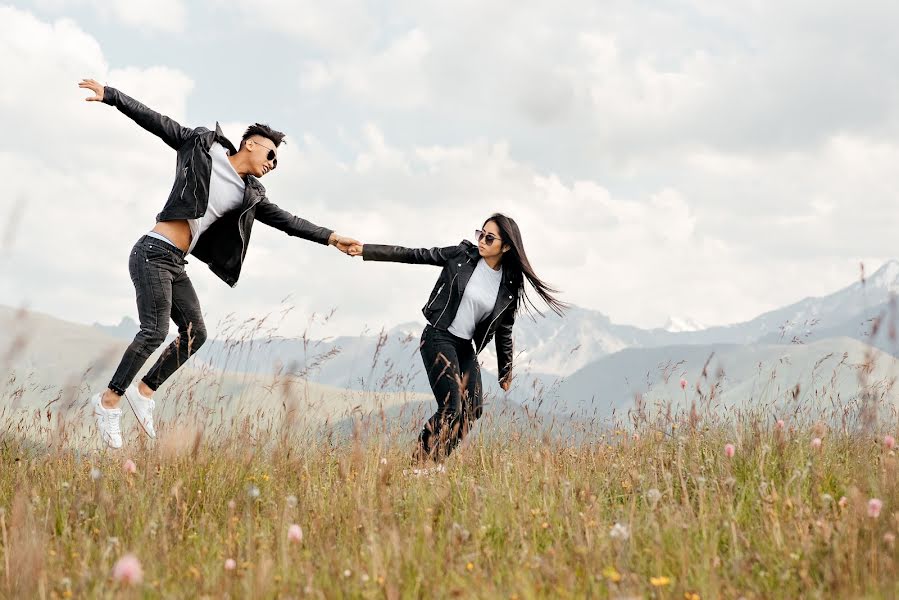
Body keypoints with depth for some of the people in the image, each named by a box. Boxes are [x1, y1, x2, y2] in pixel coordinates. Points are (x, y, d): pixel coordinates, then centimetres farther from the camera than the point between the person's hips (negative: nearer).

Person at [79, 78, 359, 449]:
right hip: (154, 253, -8)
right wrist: (111, 96, -2)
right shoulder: (204, 147, 0)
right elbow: (156, 122, 1)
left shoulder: (249, 195, 14)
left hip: (175, 265, 8)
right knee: (154, 332, -16)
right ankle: (109, 400, -7)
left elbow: (285, 220, 13)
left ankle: (145, 390, 15)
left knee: (194, 333, 3)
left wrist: (329, 237, 8)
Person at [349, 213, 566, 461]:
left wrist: (505, 371, 16)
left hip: (466, 347, 5)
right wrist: (366, 250, -9)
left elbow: (503, 330, 11)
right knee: (451, 408, -17)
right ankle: (420, 462, -8)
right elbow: (415, 255, -6)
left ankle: (431, 461, 10)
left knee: (473, 408, 0)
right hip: (439, 338, -5)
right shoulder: (463, 255, -8)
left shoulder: (510, 285, 0)